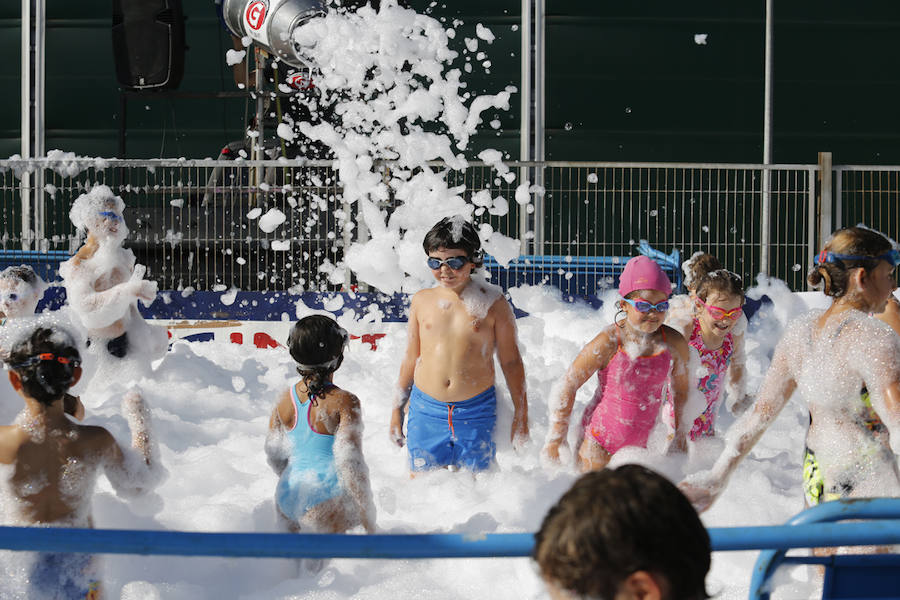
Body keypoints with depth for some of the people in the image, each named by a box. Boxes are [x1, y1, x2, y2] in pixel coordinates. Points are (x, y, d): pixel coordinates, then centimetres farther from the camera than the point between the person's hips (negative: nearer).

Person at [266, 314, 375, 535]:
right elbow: (350, 462, -14)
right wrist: (368, 517, -8)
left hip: (287, 501, 6)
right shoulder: (344, 402, -12)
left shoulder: (285, 399, 6)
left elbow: (274, 455, 16)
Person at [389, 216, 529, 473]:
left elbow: (511, 361, 3)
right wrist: (397, 408, 15)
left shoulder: (493, 303, -3)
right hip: (426, 410, 2)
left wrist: (521, 415, 3)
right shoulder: (421, 301, 5)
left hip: (475, 413, -2)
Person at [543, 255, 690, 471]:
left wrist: (680, 440, 15)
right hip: (600, 442, -3)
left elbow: (681, 392, 8)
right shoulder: (609, 342, -19)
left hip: (641, 442, 3)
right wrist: (556, 439, -9)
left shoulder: (674, 344, -8)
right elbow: (569, 384, -11)